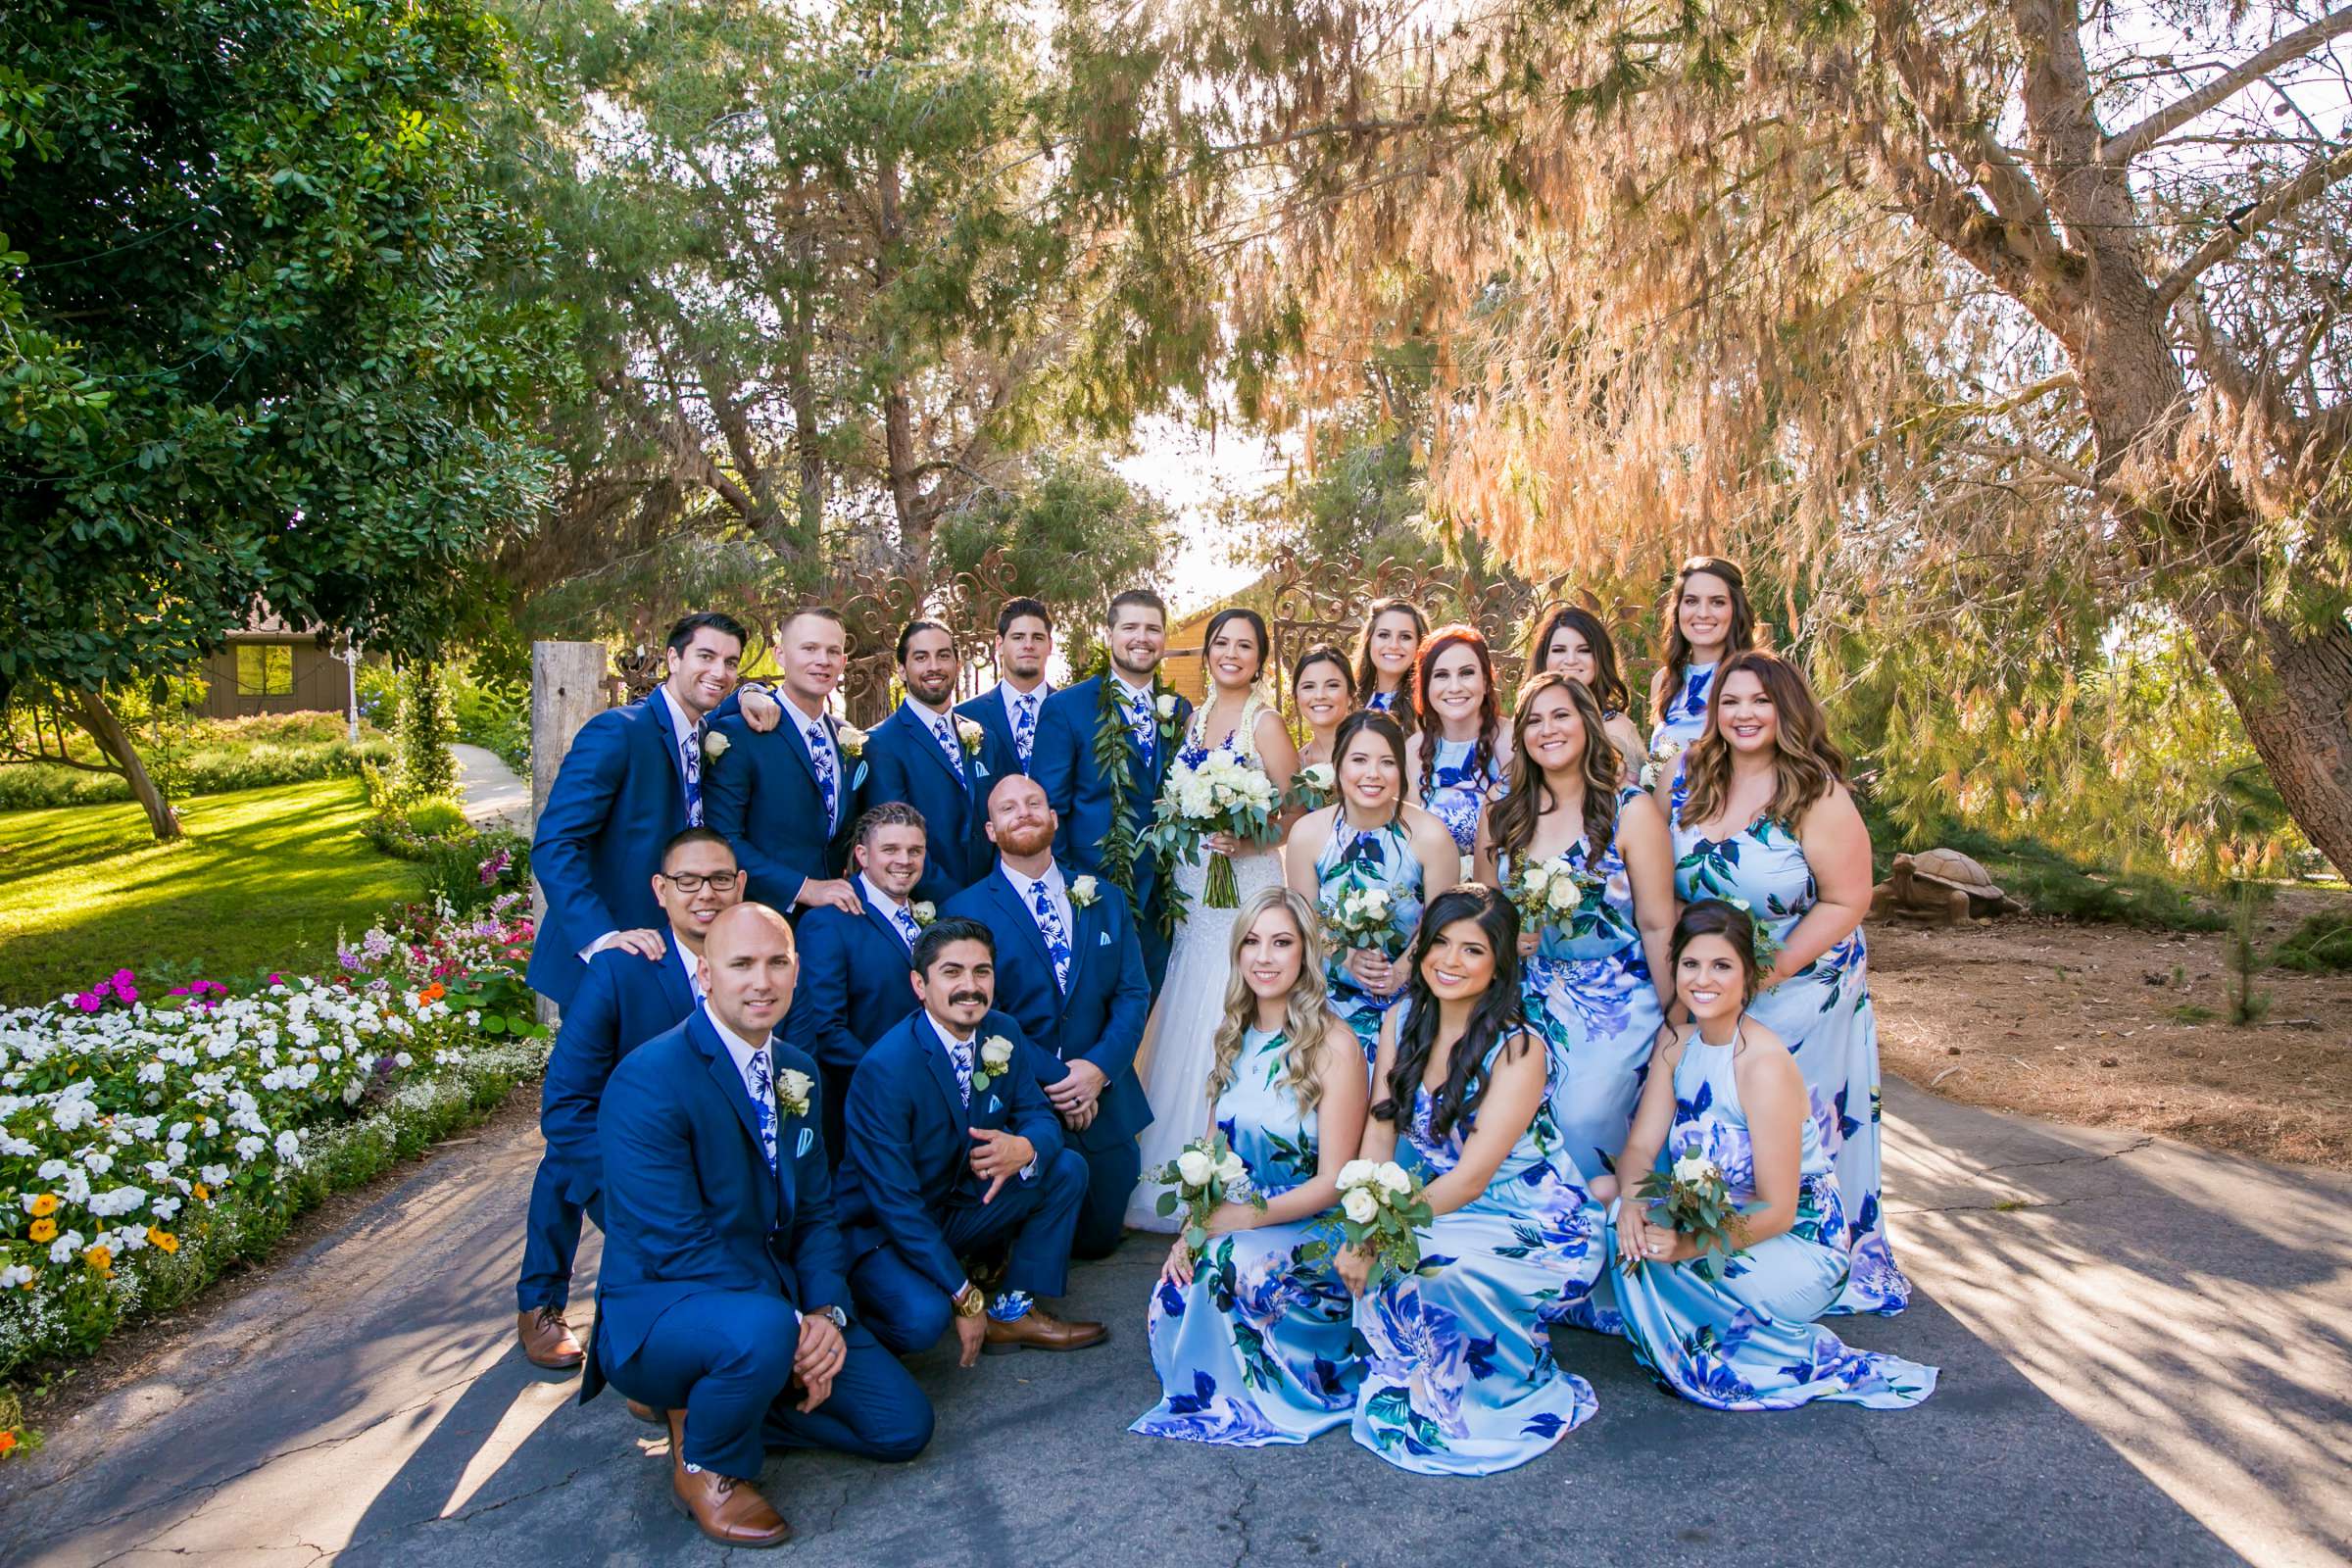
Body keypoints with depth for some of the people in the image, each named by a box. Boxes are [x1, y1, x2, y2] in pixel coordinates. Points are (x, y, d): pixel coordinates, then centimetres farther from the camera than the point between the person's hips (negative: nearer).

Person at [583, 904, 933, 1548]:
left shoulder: (797, 1072, 5)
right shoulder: (649, 1080, -20)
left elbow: (815, 1210, 7)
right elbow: (677, 1247, -23)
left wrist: (825, 1312, -10)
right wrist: (789, 1325, -25)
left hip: (775, 1291, 8)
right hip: (658, 1307, -7)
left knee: (903, 1426, 1)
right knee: (760, 1328, -40)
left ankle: (704, 1403, 16)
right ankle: (703, 1466, -6)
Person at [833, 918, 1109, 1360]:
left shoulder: (1003, 1033, -6)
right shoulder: (884, 1069, -26)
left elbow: (1039, 1115, 0)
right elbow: (893, 1199, -25)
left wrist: (1024, 1148, -27)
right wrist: (965, 1296, -23)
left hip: (962, 1205, 7)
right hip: (880, 1230, -7)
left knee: (1067, 1169, -7)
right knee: (923, 1317, -33)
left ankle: (1014, 1312, 2)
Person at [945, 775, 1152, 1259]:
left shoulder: (1105, 901, 9)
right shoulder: (965, 910, -4)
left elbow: (1133, 994, 3)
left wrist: (1100, 1066, -14)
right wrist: (1055, 1078, -18)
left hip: (1104, 1102, 4)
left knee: (1099, 1238, 8)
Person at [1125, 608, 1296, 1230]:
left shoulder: (1265, 722, -6)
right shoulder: (1195, 717, 13)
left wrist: (1247, 838, -21)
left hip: (1246, 886, -6)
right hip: (1192, 889, 6)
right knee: (1187, 1026, 9)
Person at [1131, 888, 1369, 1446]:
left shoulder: (1333, 1045, -13)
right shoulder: (1234, 1037, 7)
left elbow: (1332, 1182, -13)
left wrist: (1241, 1217, -21)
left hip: (1312, 1230, -4)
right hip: (1233, 1228, 4)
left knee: (1236, 1264, -35)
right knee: (1177, 1289, -27)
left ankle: (1249, 1403, -4)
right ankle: (1208, 1394, 5)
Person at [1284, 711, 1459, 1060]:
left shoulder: (1429, 835, -9)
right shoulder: (1307, 834, -5)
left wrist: (1403, 973, -15)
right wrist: (1344, 959, -14)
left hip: (1412, 1000, -1)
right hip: (1336, 999, 1)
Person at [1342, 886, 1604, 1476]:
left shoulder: (1518, 1047, -18)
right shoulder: (1401, 1023, 0)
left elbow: (1471, 1177, -23)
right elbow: (1377, 1139, -4)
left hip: (1541, 1232, -5)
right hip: (1443, 1217, 6)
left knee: (1438, 1273, -31)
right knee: (1371, 1262, -22)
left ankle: (1533, 1398, -4)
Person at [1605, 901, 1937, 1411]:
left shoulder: (1764, 1063, -25)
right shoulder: (1678, 1042, -3)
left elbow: (1777, 1211, -24)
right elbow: (1641, 1145, -6)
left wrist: (1687, 1246, -32)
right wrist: (1631, 1203, -27)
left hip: (1797, 1248, -6)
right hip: (1721, 1220, 6)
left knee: (1654, 1247, -26)